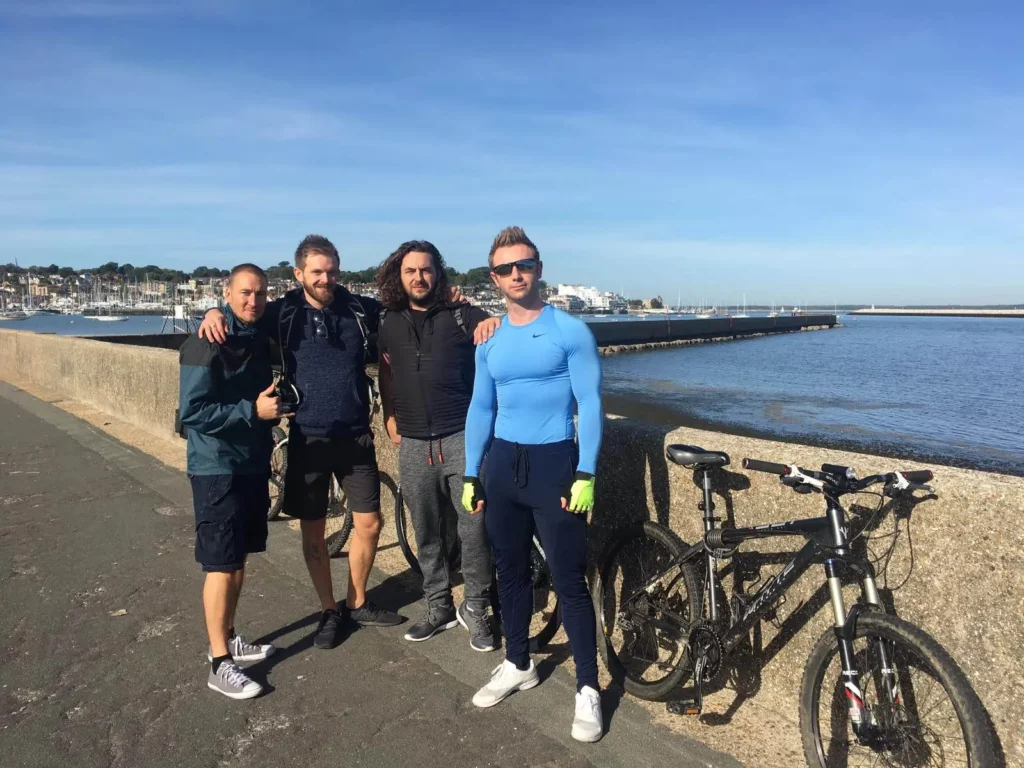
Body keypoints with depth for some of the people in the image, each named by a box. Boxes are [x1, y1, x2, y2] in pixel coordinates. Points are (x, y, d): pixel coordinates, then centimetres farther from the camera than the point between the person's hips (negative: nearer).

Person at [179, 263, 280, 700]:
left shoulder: (260, 341, 8)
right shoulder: (206, 346, -15)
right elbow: (191, 412, -21)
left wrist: (273, 407, 3)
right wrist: (252, 410, -23)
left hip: (254, 465, 7)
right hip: (218, 470, -7)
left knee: (240, 561, 16)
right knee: (222, 566, -2)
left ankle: (227, 639, 31)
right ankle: (220, 664, 9)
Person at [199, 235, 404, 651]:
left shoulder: (360, 309, 0)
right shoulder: (283, 314, -5)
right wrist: (215, 312, -21)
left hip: (355, 437, 2)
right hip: (308, 439, -1)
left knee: (369, 524, 7)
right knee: (313, 530, 9)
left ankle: (357, 603, 30)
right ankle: (329, 611, 28)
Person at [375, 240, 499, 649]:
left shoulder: (460, 314, 0)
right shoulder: (389, 322, 10)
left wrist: (495, 322, -29)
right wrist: (389, 416, 14)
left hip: (462, 437, -3)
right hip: (414, 445, 3)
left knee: (474, 526, -4)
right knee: (428, 533, 12)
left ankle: (474, 608, 15)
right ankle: (438, 607, 27)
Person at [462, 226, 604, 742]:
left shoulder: (570, 332, -6)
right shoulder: (489, 341, 8)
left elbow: (590, 404, -9)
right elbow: (481, 410, 12)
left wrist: (585, 474, -16)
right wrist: (471, 475, 10)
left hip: (553, 462, -5)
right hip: (503, 464, 5)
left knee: (569, 580, -1)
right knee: (510, 571, 15)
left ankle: (588, 688, 13)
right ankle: (517, 665, 33)